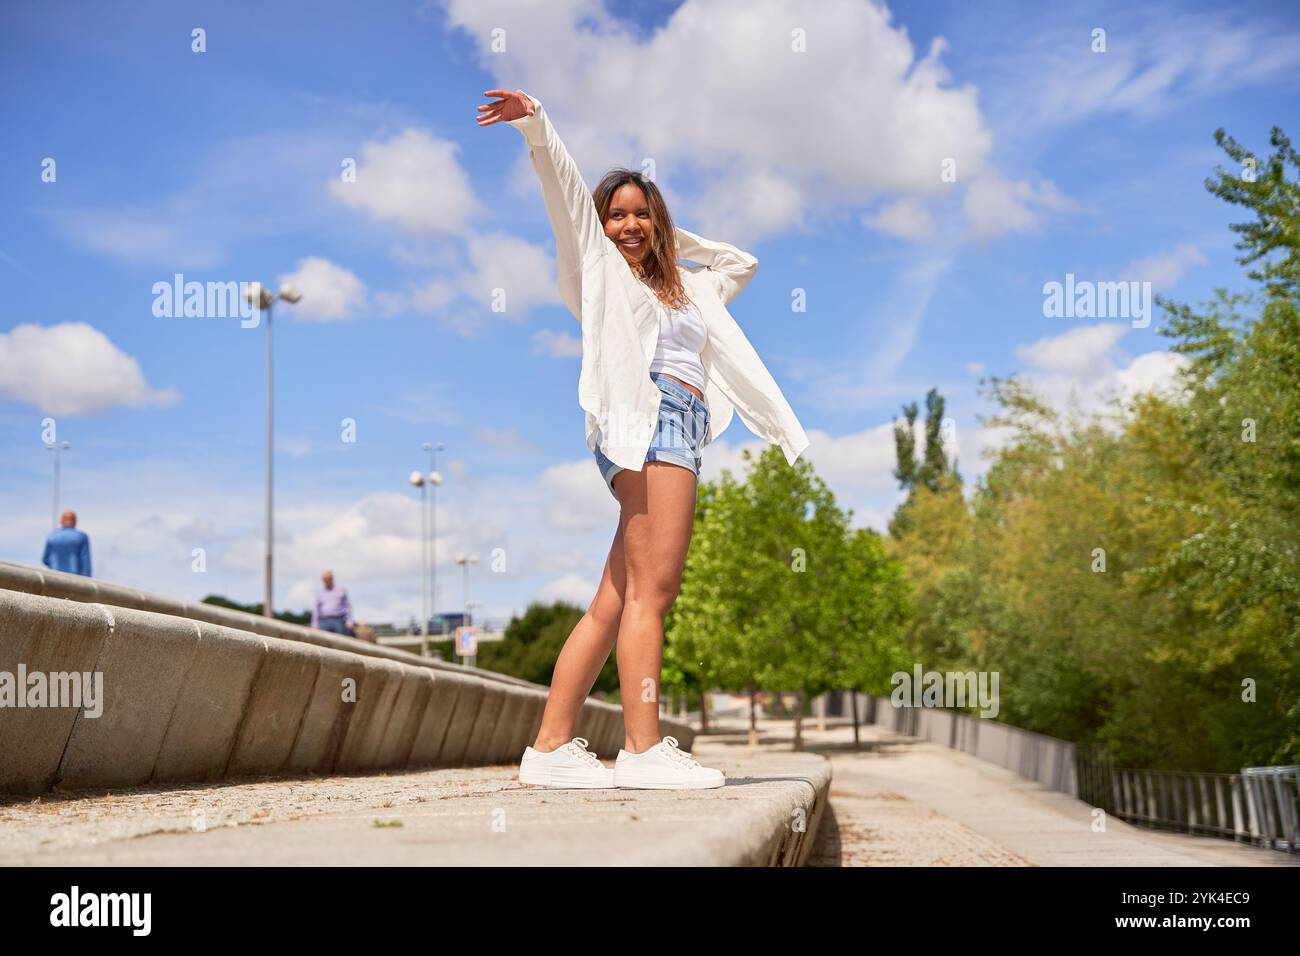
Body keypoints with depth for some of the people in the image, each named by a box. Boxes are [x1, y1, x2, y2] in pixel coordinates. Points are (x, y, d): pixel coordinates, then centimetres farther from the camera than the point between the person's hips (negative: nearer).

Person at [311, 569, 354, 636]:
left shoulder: (341, 590, 12)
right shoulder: (319, 593, 17)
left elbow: (348, 606, 7)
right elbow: (315, 610, 16)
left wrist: (349, 622, -5)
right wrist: (315, 626, 6)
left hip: (339, 621, -1)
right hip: (324, 621, 1)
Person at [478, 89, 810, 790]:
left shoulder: (688, 288, 33)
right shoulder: (601, 271, 15)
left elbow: (741, 263, 45)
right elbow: (566, 189, 4)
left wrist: (675, 238, 37)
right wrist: (536, 125, -7)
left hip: (680, 436, 7)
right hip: (648, 419, -7)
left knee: (614, 605, -1)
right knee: (650, 592, -16)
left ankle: (550, 749, -3)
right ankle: (643, 749, -20)